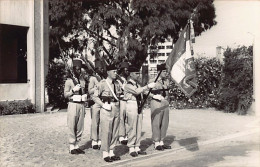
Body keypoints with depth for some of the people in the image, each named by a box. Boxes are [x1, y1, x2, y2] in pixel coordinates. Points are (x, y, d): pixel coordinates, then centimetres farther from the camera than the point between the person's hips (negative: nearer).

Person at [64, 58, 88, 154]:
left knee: (80, 127, 6)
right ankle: (72, 147, 5)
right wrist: (73, 90, -17)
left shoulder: (83, 81, 14)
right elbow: (65, 94, -2)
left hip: (81, 105, 5)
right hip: (73, 105, -5)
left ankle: (77, 146, 15)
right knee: (72, 127, -2)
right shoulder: (69, 81, -1)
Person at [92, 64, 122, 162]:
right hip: (106, 110, -6)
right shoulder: (103, 83, -6)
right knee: (106, 132, -3)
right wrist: (103, 104, -14)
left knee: (115, 132, 10)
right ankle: (105, 154, 8)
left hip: (116, 109, 6)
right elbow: (95, 96, -7)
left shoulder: (117, 84, 10)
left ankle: (111, 152, 21)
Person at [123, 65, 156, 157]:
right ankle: (131, 149, 5)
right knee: (132, 128, -3)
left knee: (139, 129, 9)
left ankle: (137, 148, 17)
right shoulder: (128, 85, -9)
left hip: (139, 107, 8)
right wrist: (148, 86, -30)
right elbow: (136, 91, -25)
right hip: (131, 107, -7)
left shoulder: (137, 85, 16)